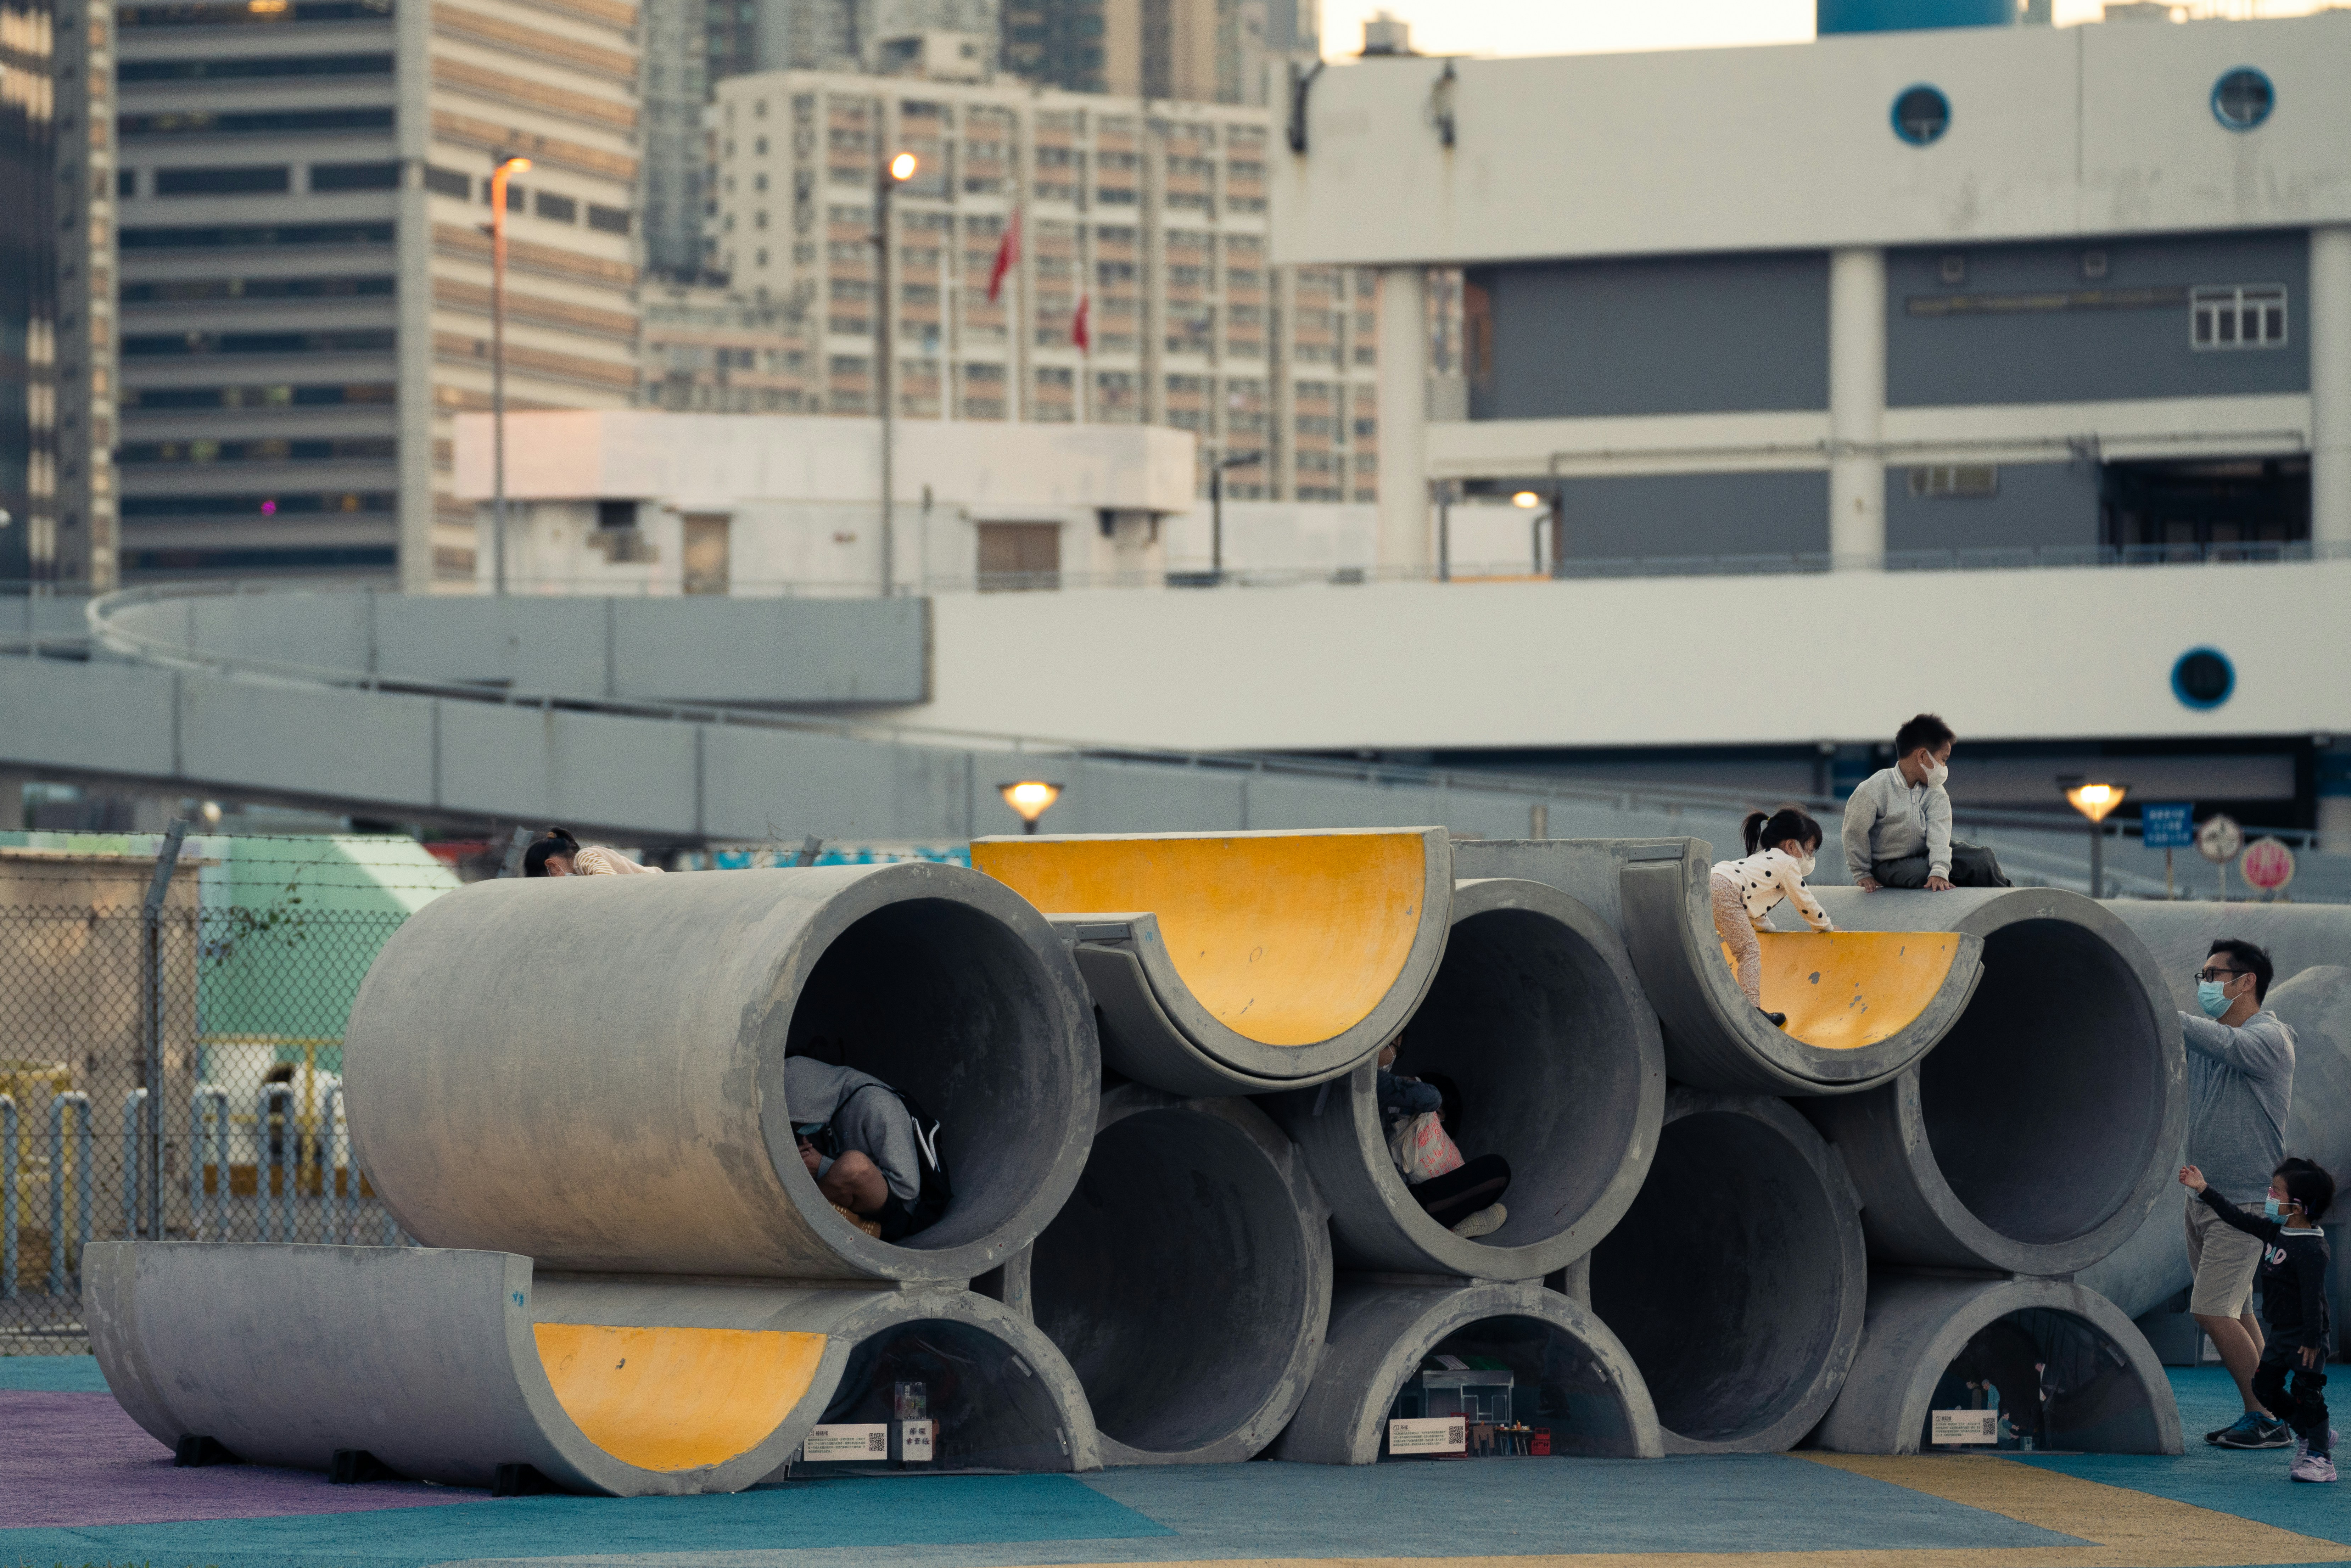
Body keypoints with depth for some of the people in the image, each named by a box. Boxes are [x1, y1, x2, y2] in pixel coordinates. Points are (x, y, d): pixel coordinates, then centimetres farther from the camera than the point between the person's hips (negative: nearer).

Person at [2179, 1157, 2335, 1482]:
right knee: (2265, 1387, 13)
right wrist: (2204, 1190, 15)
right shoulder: (2274, 1232, 5)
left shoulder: (2311, 1249, -23)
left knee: (2306, 1393, -7)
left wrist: (2312, 1341, -25)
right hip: (2281, 1333, 10)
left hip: (2306, 1334, -10)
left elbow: (2314, 1296, -25)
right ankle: (2310, 1434, 28)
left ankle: (2320, 1457, 2)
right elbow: (2238, 1218, 15)